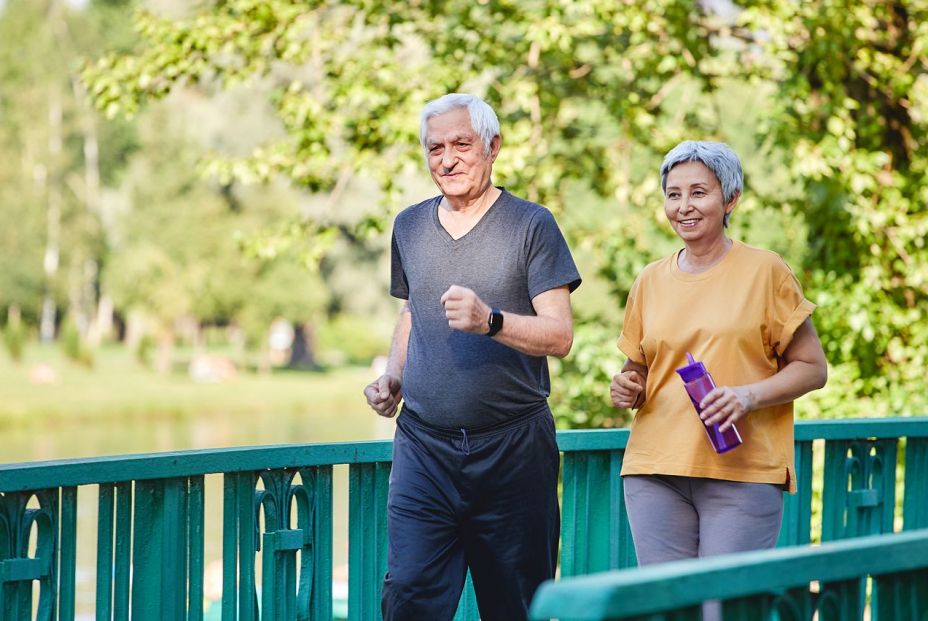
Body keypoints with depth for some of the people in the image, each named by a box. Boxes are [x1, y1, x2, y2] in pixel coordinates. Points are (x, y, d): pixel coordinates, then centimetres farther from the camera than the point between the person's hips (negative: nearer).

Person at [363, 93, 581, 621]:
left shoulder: (531, 225, -3)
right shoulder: (410, 226, 12)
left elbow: (560, 336, -9)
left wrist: (489, 320, -27)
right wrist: (393, 377, 8)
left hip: (512, 448, -3)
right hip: (424, 444, 3)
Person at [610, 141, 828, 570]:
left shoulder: (765, 272, 2)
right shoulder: (650, 282, 14)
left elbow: (812, 368, 3)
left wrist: (749, 395, -13)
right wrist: (627, 390, 0)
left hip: (744, 473, -3)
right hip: (656, 472, 4)